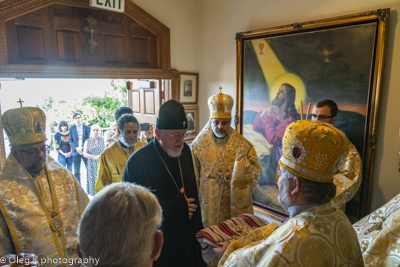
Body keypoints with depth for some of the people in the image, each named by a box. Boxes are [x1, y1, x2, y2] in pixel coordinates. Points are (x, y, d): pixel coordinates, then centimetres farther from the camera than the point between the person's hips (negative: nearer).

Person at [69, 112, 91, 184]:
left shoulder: (87, 128, 7)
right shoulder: (71, 128, 10)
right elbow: (70, 140, 4)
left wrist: (82, 147, -12)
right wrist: (76, 148, -12)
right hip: (76, 151, 1)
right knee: (76, 171, 4)